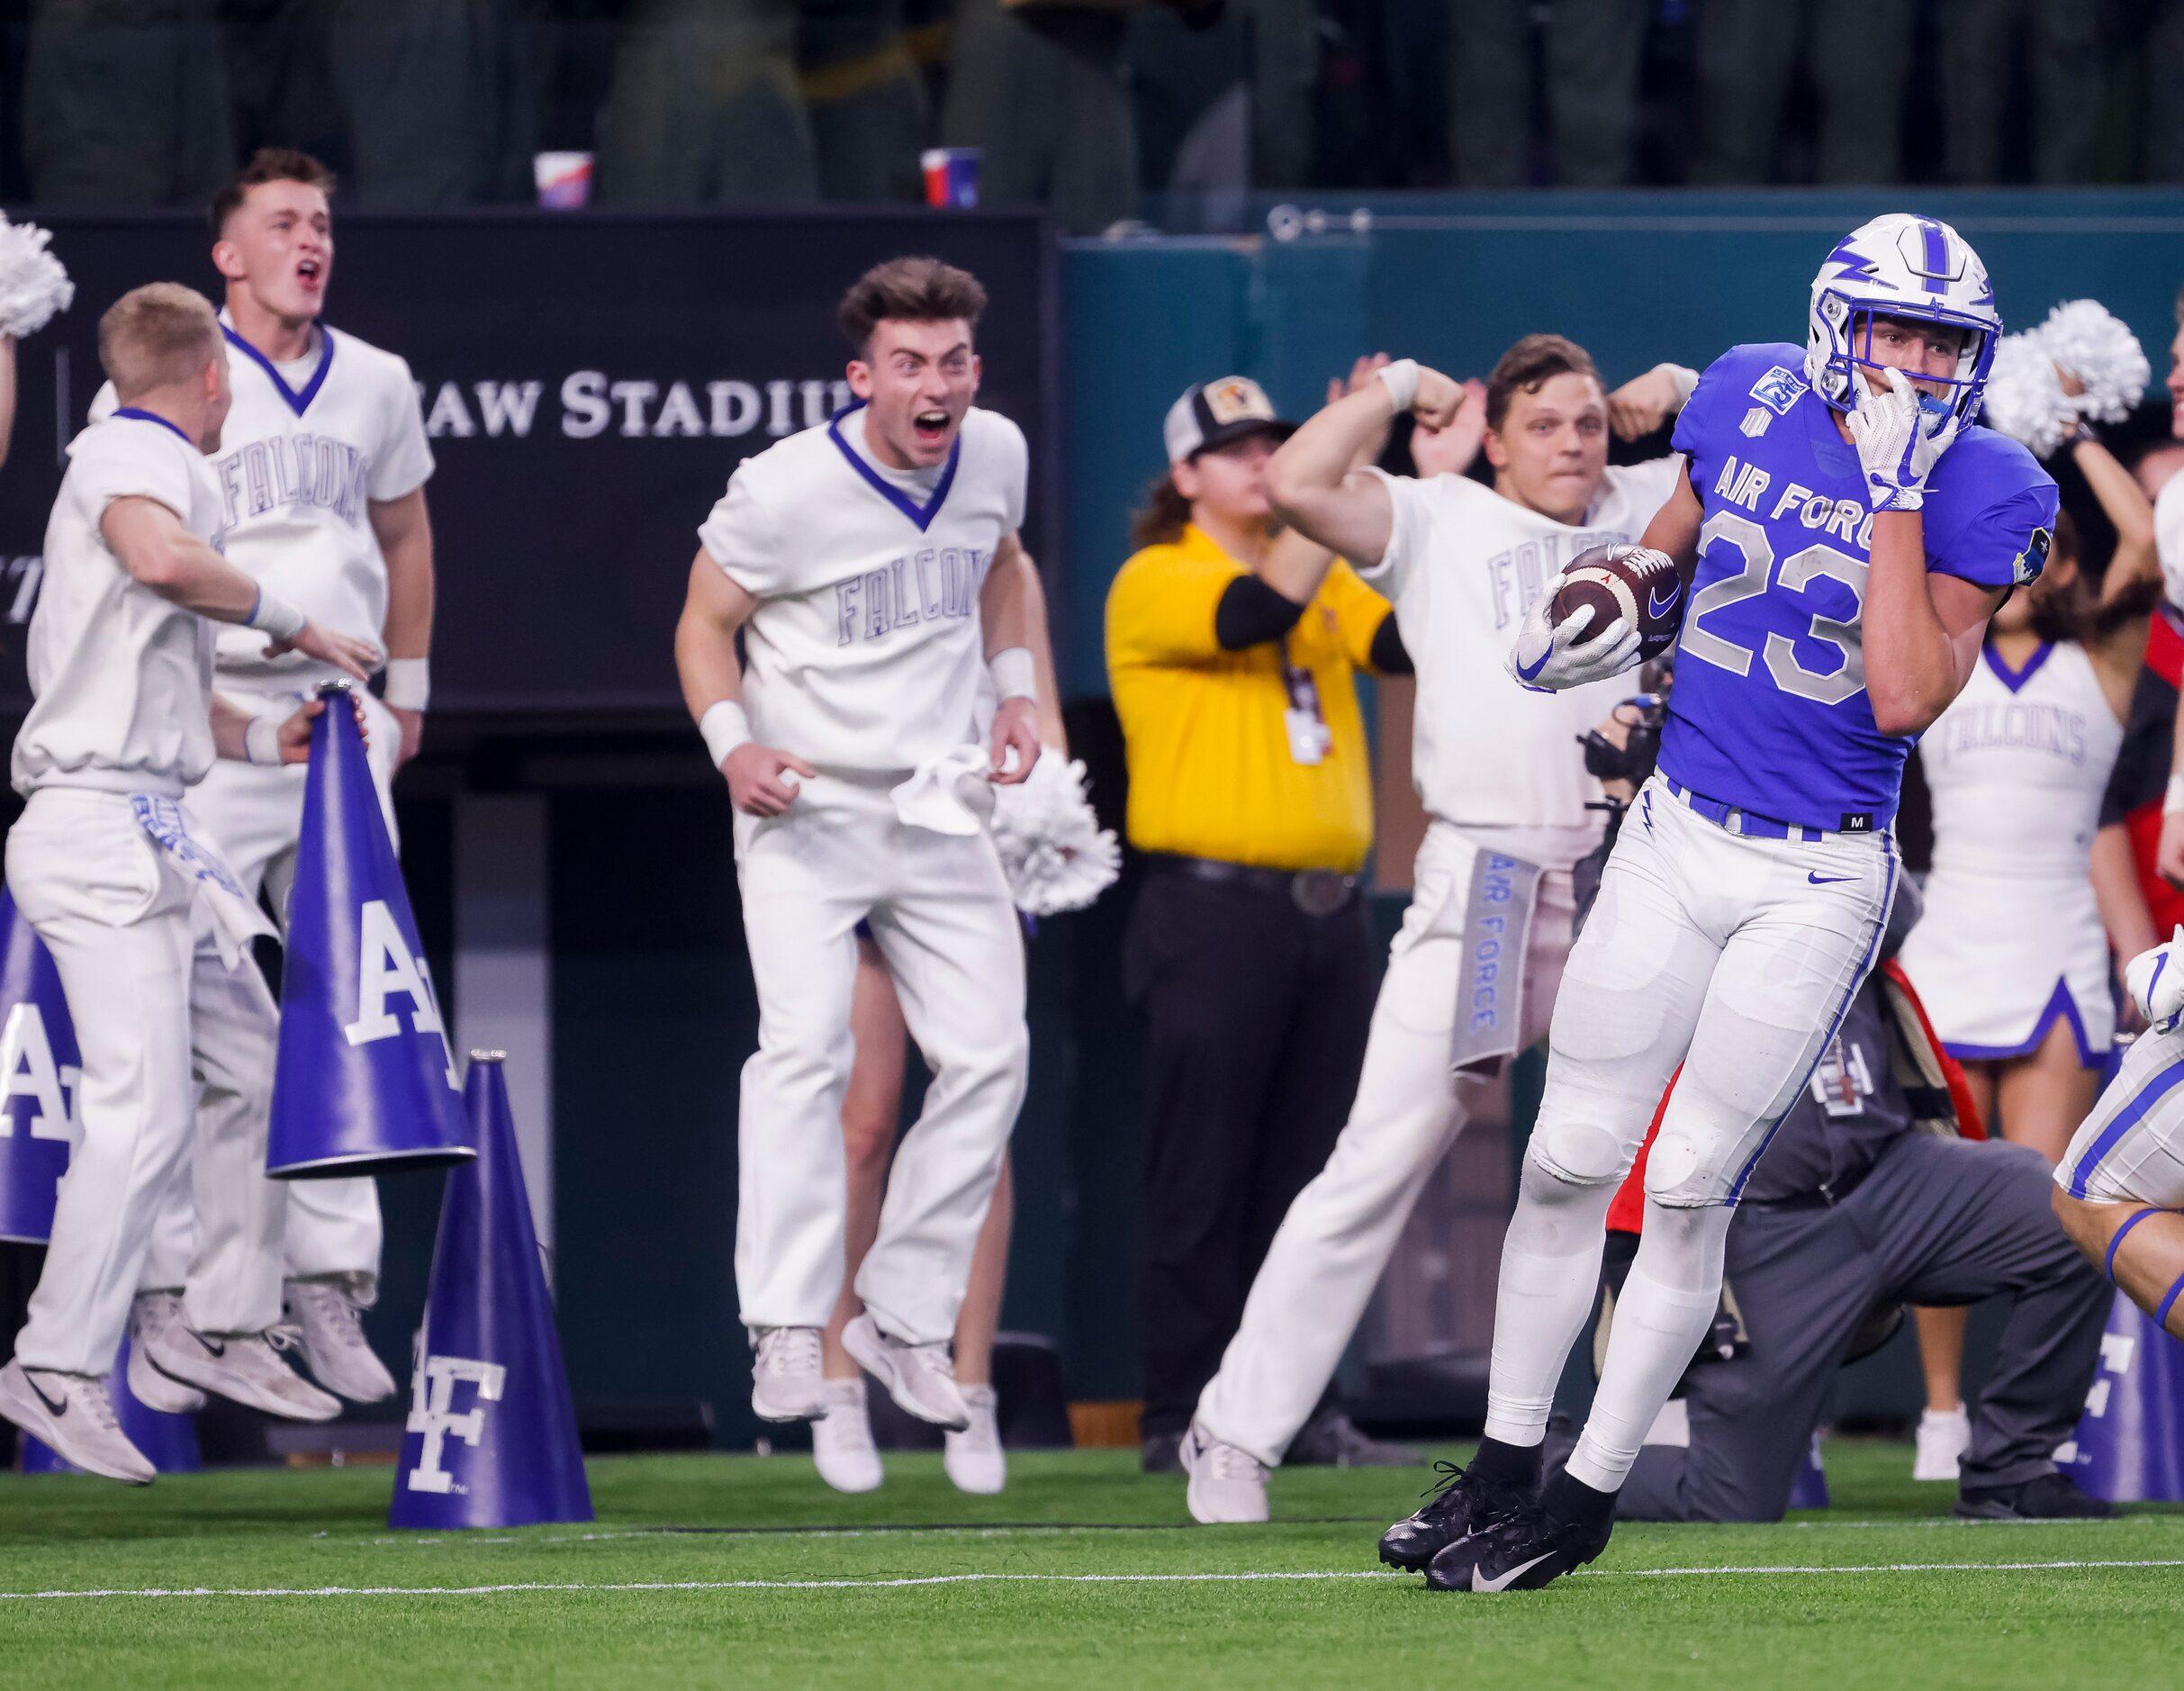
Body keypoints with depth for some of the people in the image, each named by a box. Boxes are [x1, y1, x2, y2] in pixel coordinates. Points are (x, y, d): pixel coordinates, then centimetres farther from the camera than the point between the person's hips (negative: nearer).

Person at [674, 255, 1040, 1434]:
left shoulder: (995, 454, -2)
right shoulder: (786, 489, -18)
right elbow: (705, 621, -5)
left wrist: (1015, 687, 8)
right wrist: (732, 742, -21)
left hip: (937, 807, 5)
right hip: (806, 808, -5)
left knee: (988, 1057, -1)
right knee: (805, 1046, -21)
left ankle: (904, 1316, 12)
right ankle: (788, 1334, -20)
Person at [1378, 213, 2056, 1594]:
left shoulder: (1978, 493, -11)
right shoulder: (1750, 403, 1)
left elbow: (1905, 700, -21)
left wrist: (1893, 493, -22)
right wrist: (1608, 615, 7)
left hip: (1818, 882, -4)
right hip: (1676, 842, 4)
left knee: (1689, 1189, -2)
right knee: (1569, 1161, 4)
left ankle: (1583, 1504, 10)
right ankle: (1503, 1472, 17)